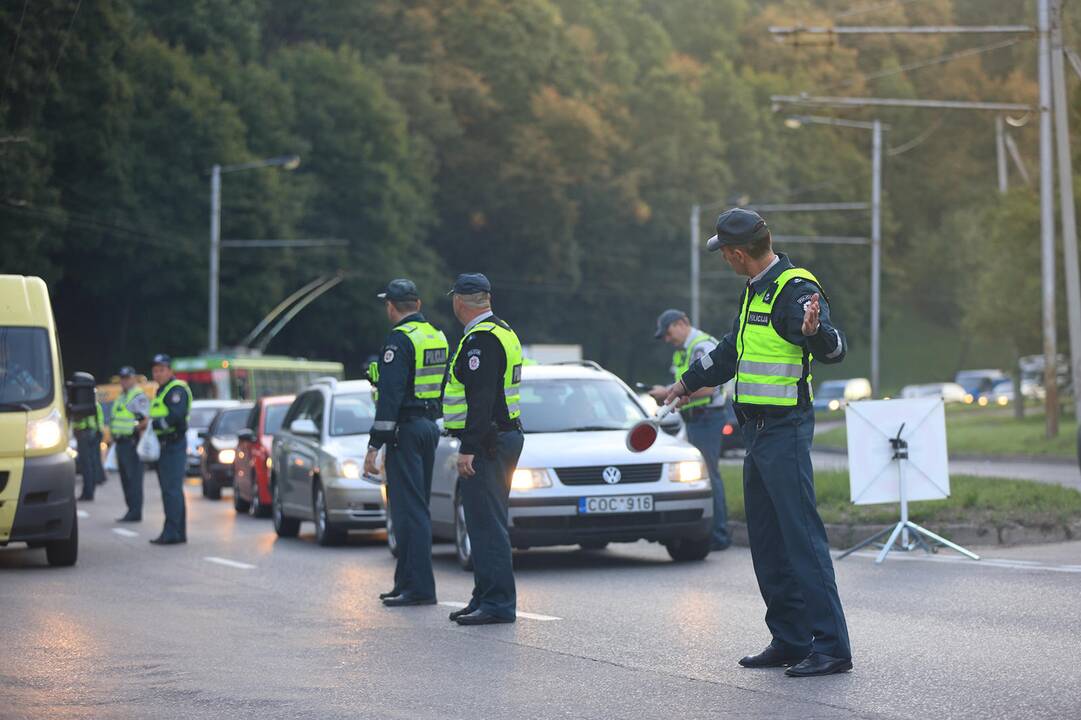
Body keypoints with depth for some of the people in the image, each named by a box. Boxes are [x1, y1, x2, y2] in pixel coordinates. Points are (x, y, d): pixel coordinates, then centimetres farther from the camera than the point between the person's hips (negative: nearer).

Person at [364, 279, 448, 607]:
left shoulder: (400, 340, -14)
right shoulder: (437, 337, 14)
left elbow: (390, 395, -21)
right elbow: (444, 388, 20)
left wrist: (375, 444, -21)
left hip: (405, 429, -9)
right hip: (430, 428, 9)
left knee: (409, 508, -9)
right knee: (415, 507, 15)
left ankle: (419, 587, -11)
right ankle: (407, 581, 20)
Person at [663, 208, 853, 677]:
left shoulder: (795, 289, -13)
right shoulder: (756, 290, 16)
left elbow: (833, 349, -25)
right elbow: (732, 350, 31)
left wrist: (815, 331, -47)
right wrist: (687, 383, 42)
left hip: (786, 431, -10)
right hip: (758, 429, 10)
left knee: (801, 536, -12)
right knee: (767, 541, 11)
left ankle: (831, 646, -12)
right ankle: (790, 641, 17)